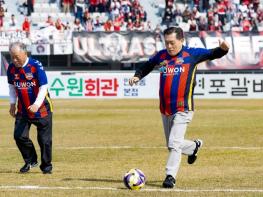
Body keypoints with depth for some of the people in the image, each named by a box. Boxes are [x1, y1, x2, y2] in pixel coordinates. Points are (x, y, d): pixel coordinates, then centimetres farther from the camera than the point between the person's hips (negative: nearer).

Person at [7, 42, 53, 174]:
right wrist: (12, 103, 8)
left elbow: (44, 87, -18)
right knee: (19, 136, -6)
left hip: (41, 108, -4)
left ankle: (46, 165, 18)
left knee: (44, 139, 0)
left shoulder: (36, 66, -18)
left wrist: (37, 104, -27)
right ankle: (30, 160, 16)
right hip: (23, 109, 4)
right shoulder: (12, 68, -3)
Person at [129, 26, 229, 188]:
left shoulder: (192, 54, -3)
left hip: (183, 110, -6)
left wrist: (223, 49, -28)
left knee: (174, 143, -16)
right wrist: (137, 76, 6)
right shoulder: (161, 56, 8)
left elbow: (213, 54, -7)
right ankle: (194, 146, 45)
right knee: (172, 145, 16)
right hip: (165, 110, 6)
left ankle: (170, 176, -9)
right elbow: (147, 66, 24)